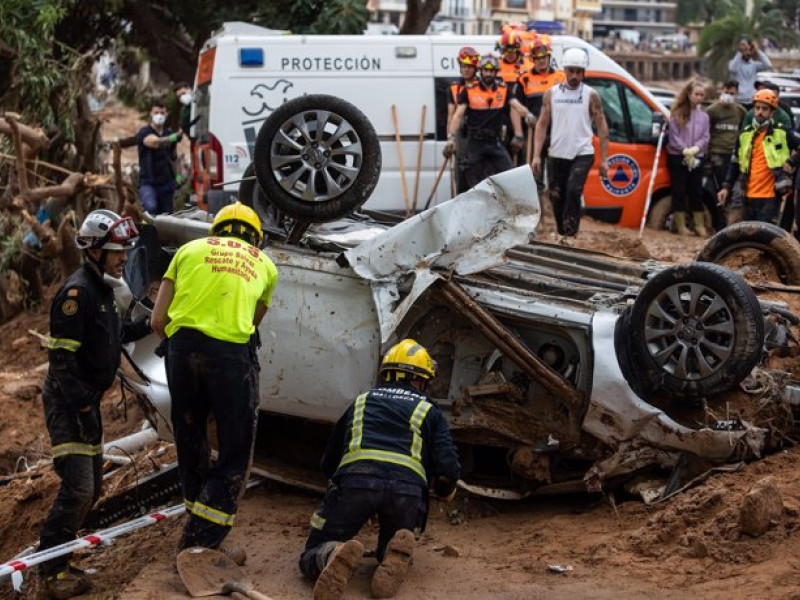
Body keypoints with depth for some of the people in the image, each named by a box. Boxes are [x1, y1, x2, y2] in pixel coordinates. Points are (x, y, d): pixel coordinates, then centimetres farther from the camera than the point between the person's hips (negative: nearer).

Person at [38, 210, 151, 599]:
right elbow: (62, 356, -22)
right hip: (67, 402, -10)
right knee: (78, 487, -14)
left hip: (87, 401, 10)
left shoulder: (101, 289, 13)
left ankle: (54, 554, 24)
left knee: (91, 487, 14)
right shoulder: (77, 292, -18)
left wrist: (147, 325, 11)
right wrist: (81, 404, -23)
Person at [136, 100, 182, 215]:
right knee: (151, 207, -34)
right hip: (148, 183, -5)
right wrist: (171, 138, -44)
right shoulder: (144, 132, -6)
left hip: (166, 183, 6)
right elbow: (155, 142, -28)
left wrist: (177, 174, 12)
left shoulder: (169, 133, 13)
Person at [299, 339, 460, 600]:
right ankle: (396, 556, -11)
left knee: (311, 558, 12)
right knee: (391, 556, 26)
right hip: (407, 486, 0)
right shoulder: (429, 411, 25)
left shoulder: (361, 402, 32)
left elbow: (328, 463, 37)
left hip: (354, 479, 0)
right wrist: (445, 490, 35)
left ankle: (336, 556, -24)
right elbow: (448, 468, 11)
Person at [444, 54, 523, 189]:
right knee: (475, 183, 5)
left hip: (495, 141, 1)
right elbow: (458, 115, -5)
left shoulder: (504, 89, 4)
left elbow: (514, 110, 0)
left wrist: (518, 135, -11)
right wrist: (451, 138, -17)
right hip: (475, 142, -1)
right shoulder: (469, 91, -1)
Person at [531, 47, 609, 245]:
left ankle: (570, 233, -15)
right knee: (556, 196, 7)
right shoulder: (551, 94, 6)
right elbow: (542, 125, 7)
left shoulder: (591, 95, 1)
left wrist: (604, 159, -2)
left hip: (583, 154, -3)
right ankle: (561, 232, 25)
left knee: (573, 190, -21)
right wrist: (536, 155, -1)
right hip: (557, 154, 3)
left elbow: (602, 127, 3)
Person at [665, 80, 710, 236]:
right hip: (677, 157, -3)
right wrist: (685, 151, -15)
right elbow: (674, 136, -6)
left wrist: (695, 149, -14)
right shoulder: (677, 114, -2)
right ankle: (680, 226, 5)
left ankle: (699, 225, 11)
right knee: (679, 191, 0)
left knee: (696, 192, 5)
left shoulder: (703, 116, 8)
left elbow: (705, 137, 4)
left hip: (697, 158, 3)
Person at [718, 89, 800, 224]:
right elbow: (735, 164, 17)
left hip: (770, 196, -5)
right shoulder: (745, 134, 10)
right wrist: (726, 187, 9)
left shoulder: (782, 134, -3)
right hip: (748, 196, 5)